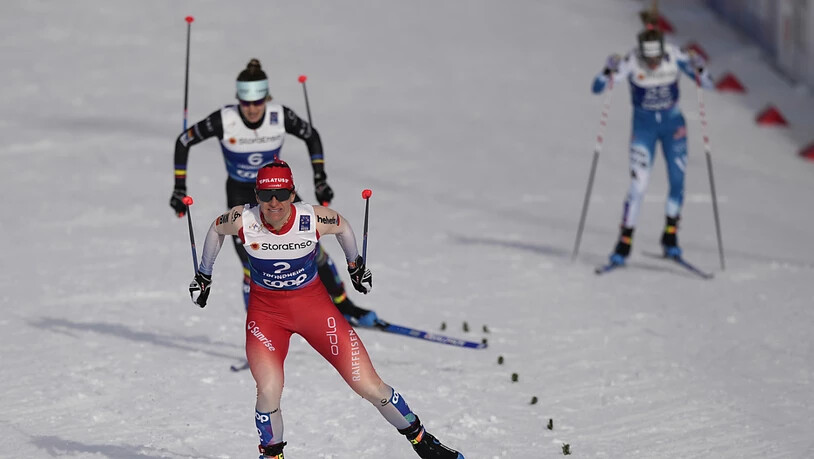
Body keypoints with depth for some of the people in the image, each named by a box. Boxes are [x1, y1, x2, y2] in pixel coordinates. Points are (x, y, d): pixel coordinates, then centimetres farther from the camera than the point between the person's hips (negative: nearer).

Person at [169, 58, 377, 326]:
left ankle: (343, 305, 10)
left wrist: (320, 178, -6)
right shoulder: (224, 120, -26)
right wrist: (180, 189, -13)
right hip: (240, 196, -2)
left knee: (312, 249, -9)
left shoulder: (281, 117, -21)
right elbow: (183, 142, -13)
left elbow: (311, 136, -1)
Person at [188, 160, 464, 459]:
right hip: (265, 310, 0)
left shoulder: (314, 219, -21)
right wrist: (203, 277, 15)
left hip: (313, 303, 0)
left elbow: (342, 226, 3)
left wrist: (356, 266, 19)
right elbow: (216, 230, 4)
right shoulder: (242, 220, -20)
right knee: (269, 393, -21)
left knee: (369, 386, -2)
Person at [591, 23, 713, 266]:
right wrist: (609, 70, -40)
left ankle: (670, 236, 15)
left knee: (678, 181, -2)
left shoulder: (675, 57, -17)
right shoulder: (631, 63, -21)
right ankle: (625, 240, -2)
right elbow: (597, 88, -21)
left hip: (673, 124, 2)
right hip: (644, 125, -2)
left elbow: (708, 83, -10)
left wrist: (698, 69, -31)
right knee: (639, 183, -11)